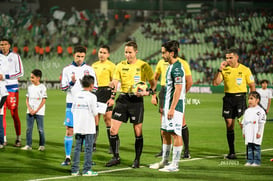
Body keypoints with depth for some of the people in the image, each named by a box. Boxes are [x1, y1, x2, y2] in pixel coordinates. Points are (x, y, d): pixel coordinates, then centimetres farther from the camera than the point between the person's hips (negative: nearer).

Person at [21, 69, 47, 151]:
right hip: (30, 112, 4)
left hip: (39, 112, -4)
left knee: (40, 129, 0)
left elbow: (43, 101, -7)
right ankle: (28, 145, 6)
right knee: (29, 128, 2)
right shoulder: (30, 87, 9)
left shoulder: (42, 87, -5)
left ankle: (42, 145, 10)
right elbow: (27, 99, 10)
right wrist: (29, 109, -6)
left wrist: (36, 110, -12)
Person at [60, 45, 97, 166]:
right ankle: (68, 158, 4)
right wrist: (71, 83, -16)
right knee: (69, 130, -2)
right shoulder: (67, 69, 5)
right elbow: (63, 87, 2)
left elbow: (95, 87, 9)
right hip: (71, 103, -1)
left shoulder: (89, 69, 7)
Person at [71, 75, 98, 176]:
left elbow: (73, 110, 9)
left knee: (77, 148, 9)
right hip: (89, 128, -5)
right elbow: (95, 113, -8)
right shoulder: (92, 96, -9)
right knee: (88, 148, 1)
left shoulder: (76, 96, 7)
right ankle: (87, 170, 0)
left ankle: (74, 170, 9)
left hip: (77, 127, 5)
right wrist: (96, 122, 8)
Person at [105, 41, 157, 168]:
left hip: (136, 100, -3)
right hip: (123, 99, 3)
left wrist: (149, 92, -13)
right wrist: (112, 97, -8)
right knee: (113, 130, -2)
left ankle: (137, 160, 12)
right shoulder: (120, 66, 7)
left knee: (138, 132, 0)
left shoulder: (143, 66, -2)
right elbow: (115, 83, 6)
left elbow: (153, 83, 4)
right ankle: (116, 157, 11)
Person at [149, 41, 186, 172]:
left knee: (176, 134, -5)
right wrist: (165, 106, 22)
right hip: (168, 105, 10)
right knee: (165, 133, 14)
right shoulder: (171, 66, 15)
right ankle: (164, 161, 23)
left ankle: (174, 165, -1)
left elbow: (178, 89, -22)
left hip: (175, 106, -10)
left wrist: (172, 108, -23)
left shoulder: (177, 68, -17)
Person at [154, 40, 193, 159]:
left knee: (181, 122, -7)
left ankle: (186, 150, -1)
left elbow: (189, 82, -1)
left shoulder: (183, 63, -1)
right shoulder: (162, 62, 10)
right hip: (164, 91, 4)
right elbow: (155, 78, 19)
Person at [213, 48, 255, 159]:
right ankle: (232, 152, 8)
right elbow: (215, 83, -1)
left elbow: (252, 85, 4)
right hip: (228, 98, 3)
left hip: (240, 97, -3)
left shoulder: (245, 70, 1)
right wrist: (220, 70, -8)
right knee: (229, 125, 3)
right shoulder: (225, 69, 7)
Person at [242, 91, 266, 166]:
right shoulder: (247, 111, 14)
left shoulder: (260, 111, -5)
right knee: (249, 147, 6)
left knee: (256, 146, -3)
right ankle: (249, 161, 10)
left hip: (256, 134, -6)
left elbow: (261, 123, -7)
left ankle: (257, 161, 1)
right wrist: (243, 132, 15)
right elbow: (244, 122, 19)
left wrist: (259, 132, -11)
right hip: (248, 134, 6)